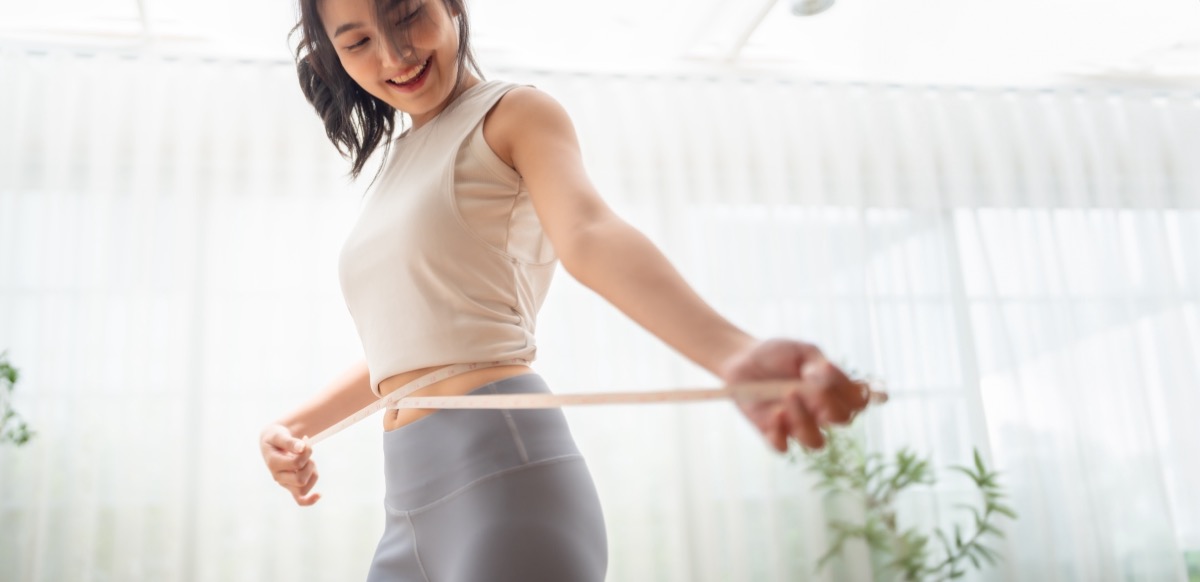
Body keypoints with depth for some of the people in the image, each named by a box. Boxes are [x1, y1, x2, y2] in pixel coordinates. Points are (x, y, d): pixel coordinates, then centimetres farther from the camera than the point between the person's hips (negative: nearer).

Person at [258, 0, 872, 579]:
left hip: (501, 471, -7)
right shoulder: (395, 165, 20)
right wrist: (293, 426, 14)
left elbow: (589, 235, -22)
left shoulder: (515, 114, -1)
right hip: (405, 503, 8)